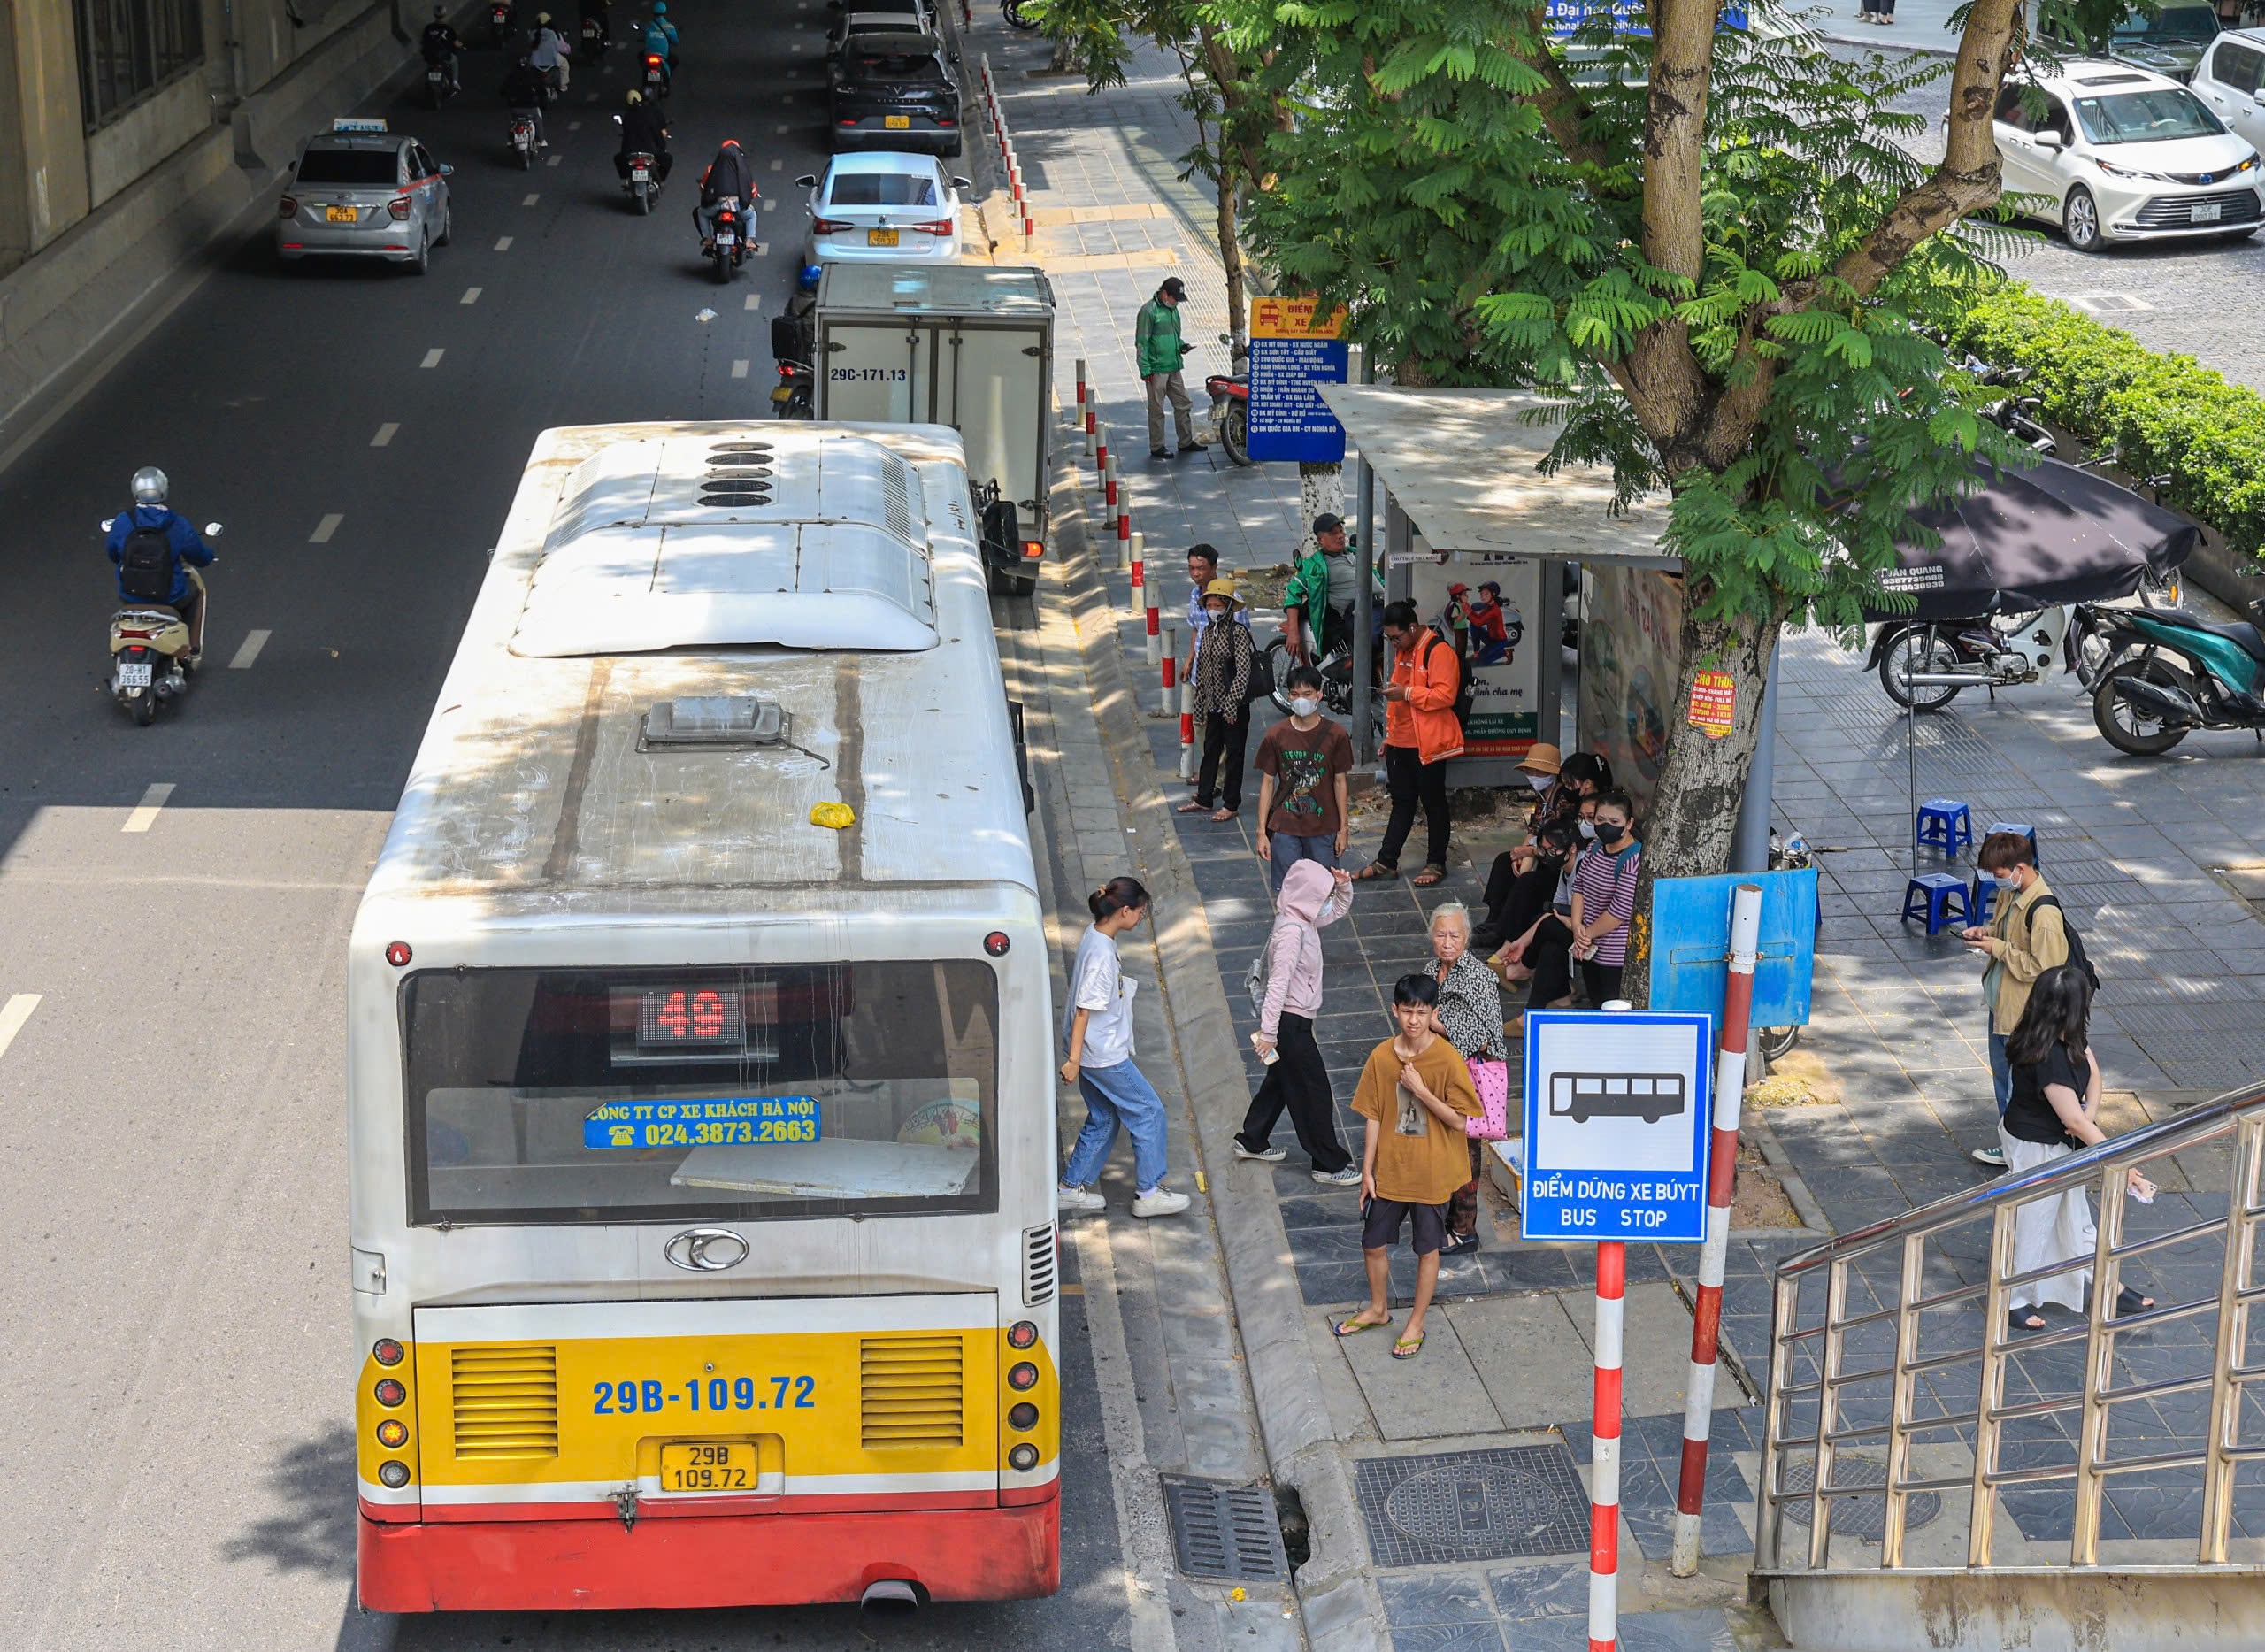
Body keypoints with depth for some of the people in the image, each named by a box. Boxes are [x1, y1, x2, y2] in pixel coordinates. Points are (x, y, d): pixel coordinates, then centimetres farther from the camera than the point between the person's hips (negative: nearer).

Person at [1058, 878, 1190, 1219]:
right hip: (1103, 1056, -10)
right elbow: (1084, 1009, -25)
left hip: (1096, 1052, 10)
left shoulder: (1098, 937, 4)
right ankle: (1149, 1193, 11)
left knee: (1103, 1119, 19)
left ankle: (1071, 1188, 27)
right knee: (1149, 1112, 3)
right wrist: (1073, 1060, -22)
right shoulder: (1101, 953, -26)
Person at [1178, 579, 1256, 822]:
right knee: (1210, 751, 16)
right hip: (1214, 705, 7)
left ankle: (1230, 804, 13)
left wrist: (1231, 704, -21)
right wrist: (1200, 701, 14)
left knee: (1233, 754, 4)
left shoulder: (1238, 633, -15)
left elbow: (1243, 672, -19)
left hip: (1235, 707, -7)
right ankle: (1203, 799, 27)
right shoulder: (1206, 632, 7)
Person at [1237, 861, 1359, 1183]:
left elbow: (1338, 910, 22)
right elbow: (1278, 983, -27)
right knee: (1314, 1092, 0)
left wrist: (1344, 886, 1)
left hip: (1294, 1020, 10)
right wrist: (1268, 1032, -26)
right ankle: (1329, 1164, 10)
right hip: (1290, 1023, -10)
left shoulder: (1302, 920, 3)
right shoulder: (1292, 932, -26)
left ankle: (1251, 1141, 39)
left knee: (1281, 1081, 25)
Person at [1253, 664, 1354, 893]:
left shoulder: (1335, 734, -5)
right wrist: (1262, 832, -1)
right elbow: (1267, 784, 1)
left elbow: (1340, 782, 2)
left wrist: (1343, 828, 2)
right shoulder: (1276, 735, -4)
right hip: (1285, 828, 0)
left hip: (1323, 827, 0)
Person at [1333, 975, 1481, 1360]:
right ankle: (1379, 1309, 40)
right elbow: (1374, 1118, 1)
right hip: (1389, 1170, 4)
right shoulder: (1381, 1057, -7)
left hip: (1431, 1173, -4)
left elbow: (1458, 1120, -15)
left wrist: (1420, 1090, -25)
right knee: (1373, 1243, 15)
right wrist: (1367, 1172, 1)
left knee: (1427, 1249, 11)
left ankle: (1416, 1324, 28)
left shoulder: (1447, 1059, -17)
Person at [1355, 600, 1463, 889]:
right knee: (1401, 802, 13)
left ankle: (1436, 864, 13)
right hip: (1400, 742, 8)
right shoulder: (1402, 650, 14)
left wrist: (1407, 693, -23)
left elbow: (1445, 695, -23)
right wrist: (1389, 733, 23)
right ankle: (1386, 862, 16)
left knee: (1433, 803, 4)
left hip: (1428, 743, -8)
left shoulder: (1438, 651, -15)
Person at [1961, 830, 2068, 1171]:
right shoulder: (2011, 894, 1)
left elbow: (2042, 966, -27)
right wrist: (1986, 931, -1)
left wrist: (1998, 947, -22)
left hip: (2024, 1014, -10)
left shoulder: (2043, 912, -28)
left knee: (2019, 1086, 3)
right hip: (2002, 1003, 10)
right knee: (2002, 1075, 22)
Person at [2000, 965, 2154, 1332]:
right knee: (2031, 1223, 10)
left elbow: (2093, 1075, 3)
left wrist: (2089, 1113, -19)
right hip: (2036, 1148, -9)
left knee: (2075, 1218, 23)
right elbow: (2075, 1122, -31)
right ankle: (2015, 1300, 29)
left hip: (2062, 1143, 9)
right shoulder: (2048, 1059, -36)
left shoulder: (2071, 1040, -8)